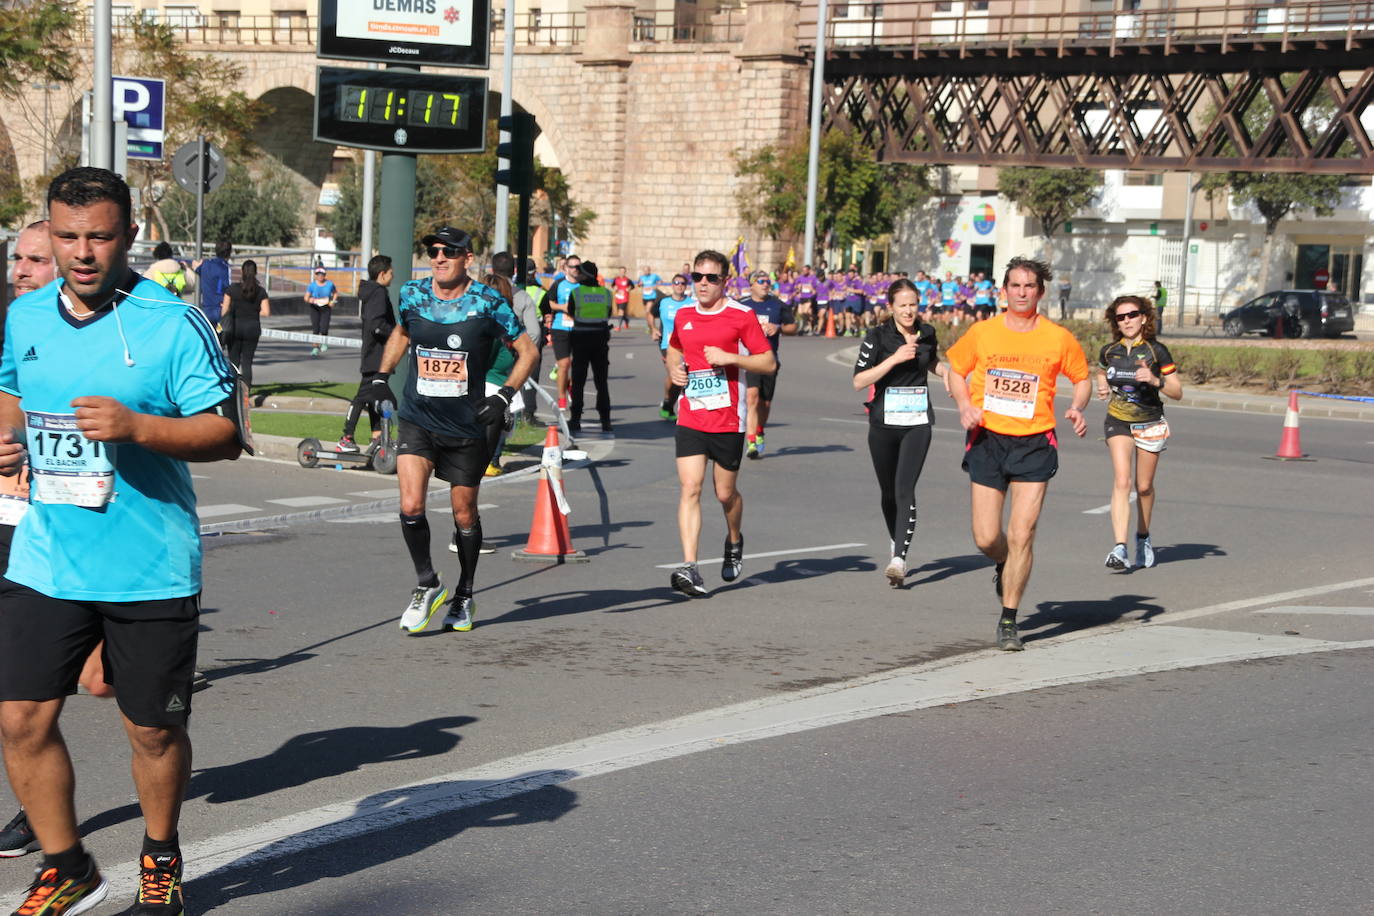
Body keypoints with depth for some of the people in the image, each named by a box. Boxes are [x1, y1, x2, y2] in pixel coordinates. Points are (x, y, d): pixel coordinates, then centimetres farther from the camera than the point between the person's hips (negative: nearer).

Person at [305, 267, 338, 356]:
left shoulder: (330, 284, -4)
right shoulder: (312, 285, -8)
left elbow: (336, 293, 13)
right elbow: (306, 297, -10)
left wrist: (333, 301, -5)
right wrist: (309, 300, -33)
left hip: (326, 309, 0)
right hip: (315, 308, 0)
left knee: (324, 328, -13)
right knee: (315, 329, -6)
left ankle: (324, 342, 18)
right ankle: (315, 348, 6)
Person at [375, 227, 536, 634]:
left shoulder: (487, 302, -9)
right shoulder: (412, 294, -1)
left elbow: (527, 351, 1)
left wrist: (504, 396, -9)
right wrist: (382, 375, 10)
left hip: (467, 427, -1)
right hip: (417, 420, 1)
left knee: (464, 512, 9)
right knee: (410, 506, -15)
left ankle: (464, 596, 29)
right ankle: (427, 585, 5)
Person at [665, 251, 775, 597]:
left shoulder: (742, 316, -5)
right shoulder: (683, 315, 9)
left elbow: (769, 362, -5)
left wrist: (729, 357, -17)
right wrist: (673, 368, 6)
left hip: (728, 420, -3)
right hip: (690, 420, 3)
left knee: (725, 493, 9)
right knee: (689, 488, -11)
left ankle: (734, 541, 41)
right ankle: (689, 568, -15)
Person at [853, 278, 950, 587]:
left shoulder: (926, 333, 5)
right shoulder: (877, 337, -6)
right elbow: (859, 381, -14)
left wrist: (947, 372, 7)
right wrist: (895, 358, -20)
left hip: (917, 424, 1)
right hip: (883, 423, 0)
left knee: (905, 490, -13)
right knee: (888, 492, 12)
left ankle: (899, 559, -19)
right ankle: (896, 543, 37)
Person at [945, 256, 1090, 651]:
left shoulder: (1058, 338, -1)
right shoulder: (981, 333, 1)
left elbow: (1082, 378, 13)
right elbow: (956, 370, 15)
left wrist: (1076, 408, -7)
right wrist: (964, 404, -4)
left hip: (1034, 444, -1)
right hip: (988, 441, 1)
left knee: (1021, 535, -8)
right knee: (986, 538, -2)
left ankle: (1009, 621, 7)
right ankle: (1004, 566, 37)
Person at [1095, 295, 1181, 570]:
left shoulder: (1156, 351, -9)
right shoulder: (1108, 352, 0)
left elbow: (1178, 392, -7)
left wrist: (1156, 381, -25)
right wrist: (1103, 389, 0)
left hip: (1150, 424, -1)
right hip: (1118, 422, 1)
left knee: (1144, 486, 8)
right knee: (1121, 482, -16)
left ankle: (1143, 537, 35)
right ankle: (1120, 548, -25)